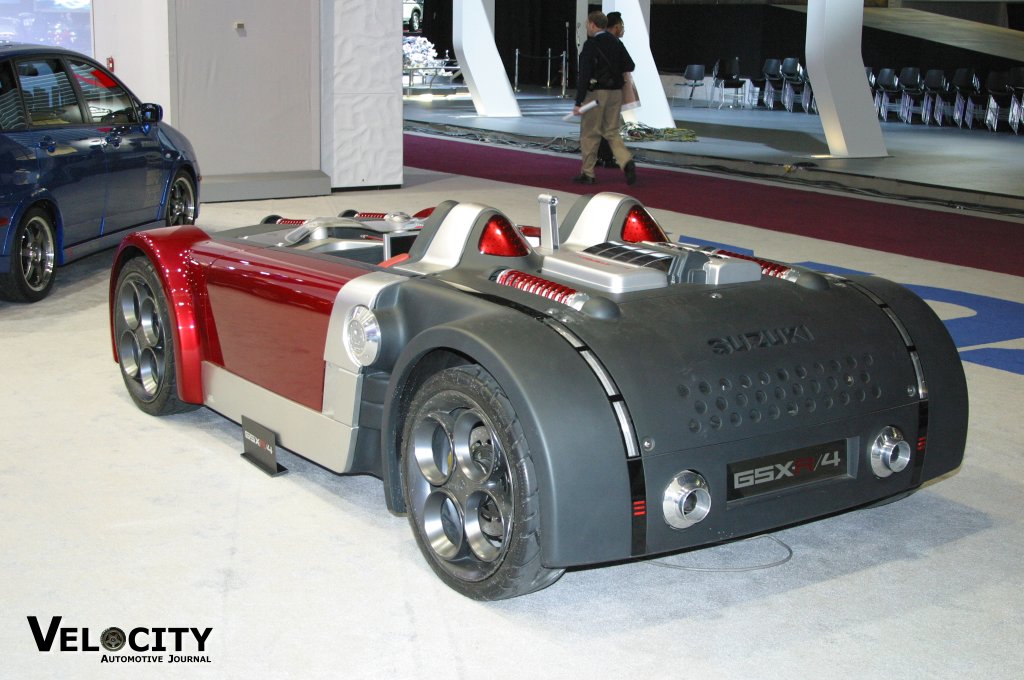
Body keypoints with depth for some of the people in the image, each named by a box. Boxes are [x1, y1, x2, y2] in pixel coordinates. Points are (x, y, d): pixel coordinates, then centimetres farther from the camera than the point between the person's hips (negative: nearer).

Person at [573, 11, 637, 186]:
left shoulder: (590, 45, -13)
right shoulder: (616, 43, 7)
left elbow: (584, 74, -17)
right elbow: (630, 66, 9)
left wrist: (579, 102, -18)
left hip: (596, 93, -6)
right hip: (616, 92, 6)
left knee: (589, 134, 4)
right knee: (612, 132, 13)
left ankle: (587, 173, 10)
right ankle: (627, 162, -8)